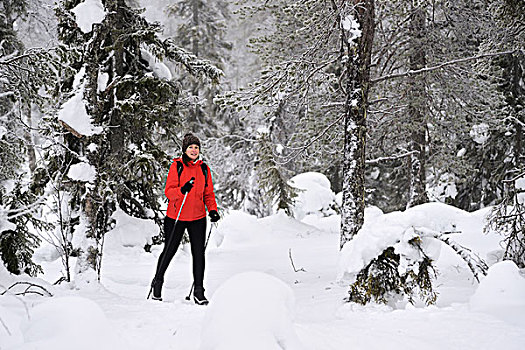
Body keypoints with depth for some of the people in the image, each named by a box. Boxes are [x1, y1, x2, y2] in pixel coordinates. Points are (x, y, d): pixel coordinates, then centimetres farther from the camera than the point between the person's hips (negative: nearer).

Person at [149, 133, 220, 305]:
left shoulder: (204, 168, 7)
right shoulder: (176, 166, -4)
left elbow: (208, 194, 12)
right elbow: (169, 191, -11)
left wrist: (212, 210, -3)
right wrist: (182, 190, -30)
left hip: (197, 218, 3)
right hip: (176, 217, -3)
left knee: (199, 253, -2)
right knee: (169, 251, 7)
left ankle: (198, 291, 5)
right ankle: (157, 282, 30)